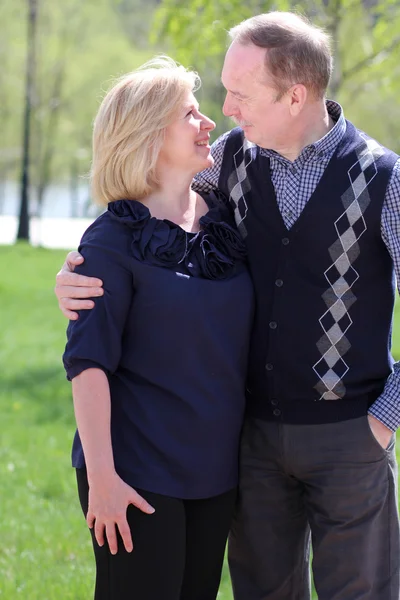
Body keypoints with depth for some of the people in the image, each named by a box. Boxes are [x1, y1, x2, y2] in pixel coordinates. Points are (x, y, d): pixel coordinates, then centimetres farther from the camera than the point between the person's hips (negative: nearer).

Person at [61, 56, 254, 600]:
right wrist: (101, 475, -18)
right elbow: (88, 362, -14)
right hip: (139, 473, -6)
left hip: (216, 467, 6)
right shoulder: (113, 240, -11)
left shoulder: (227, 222, 6)